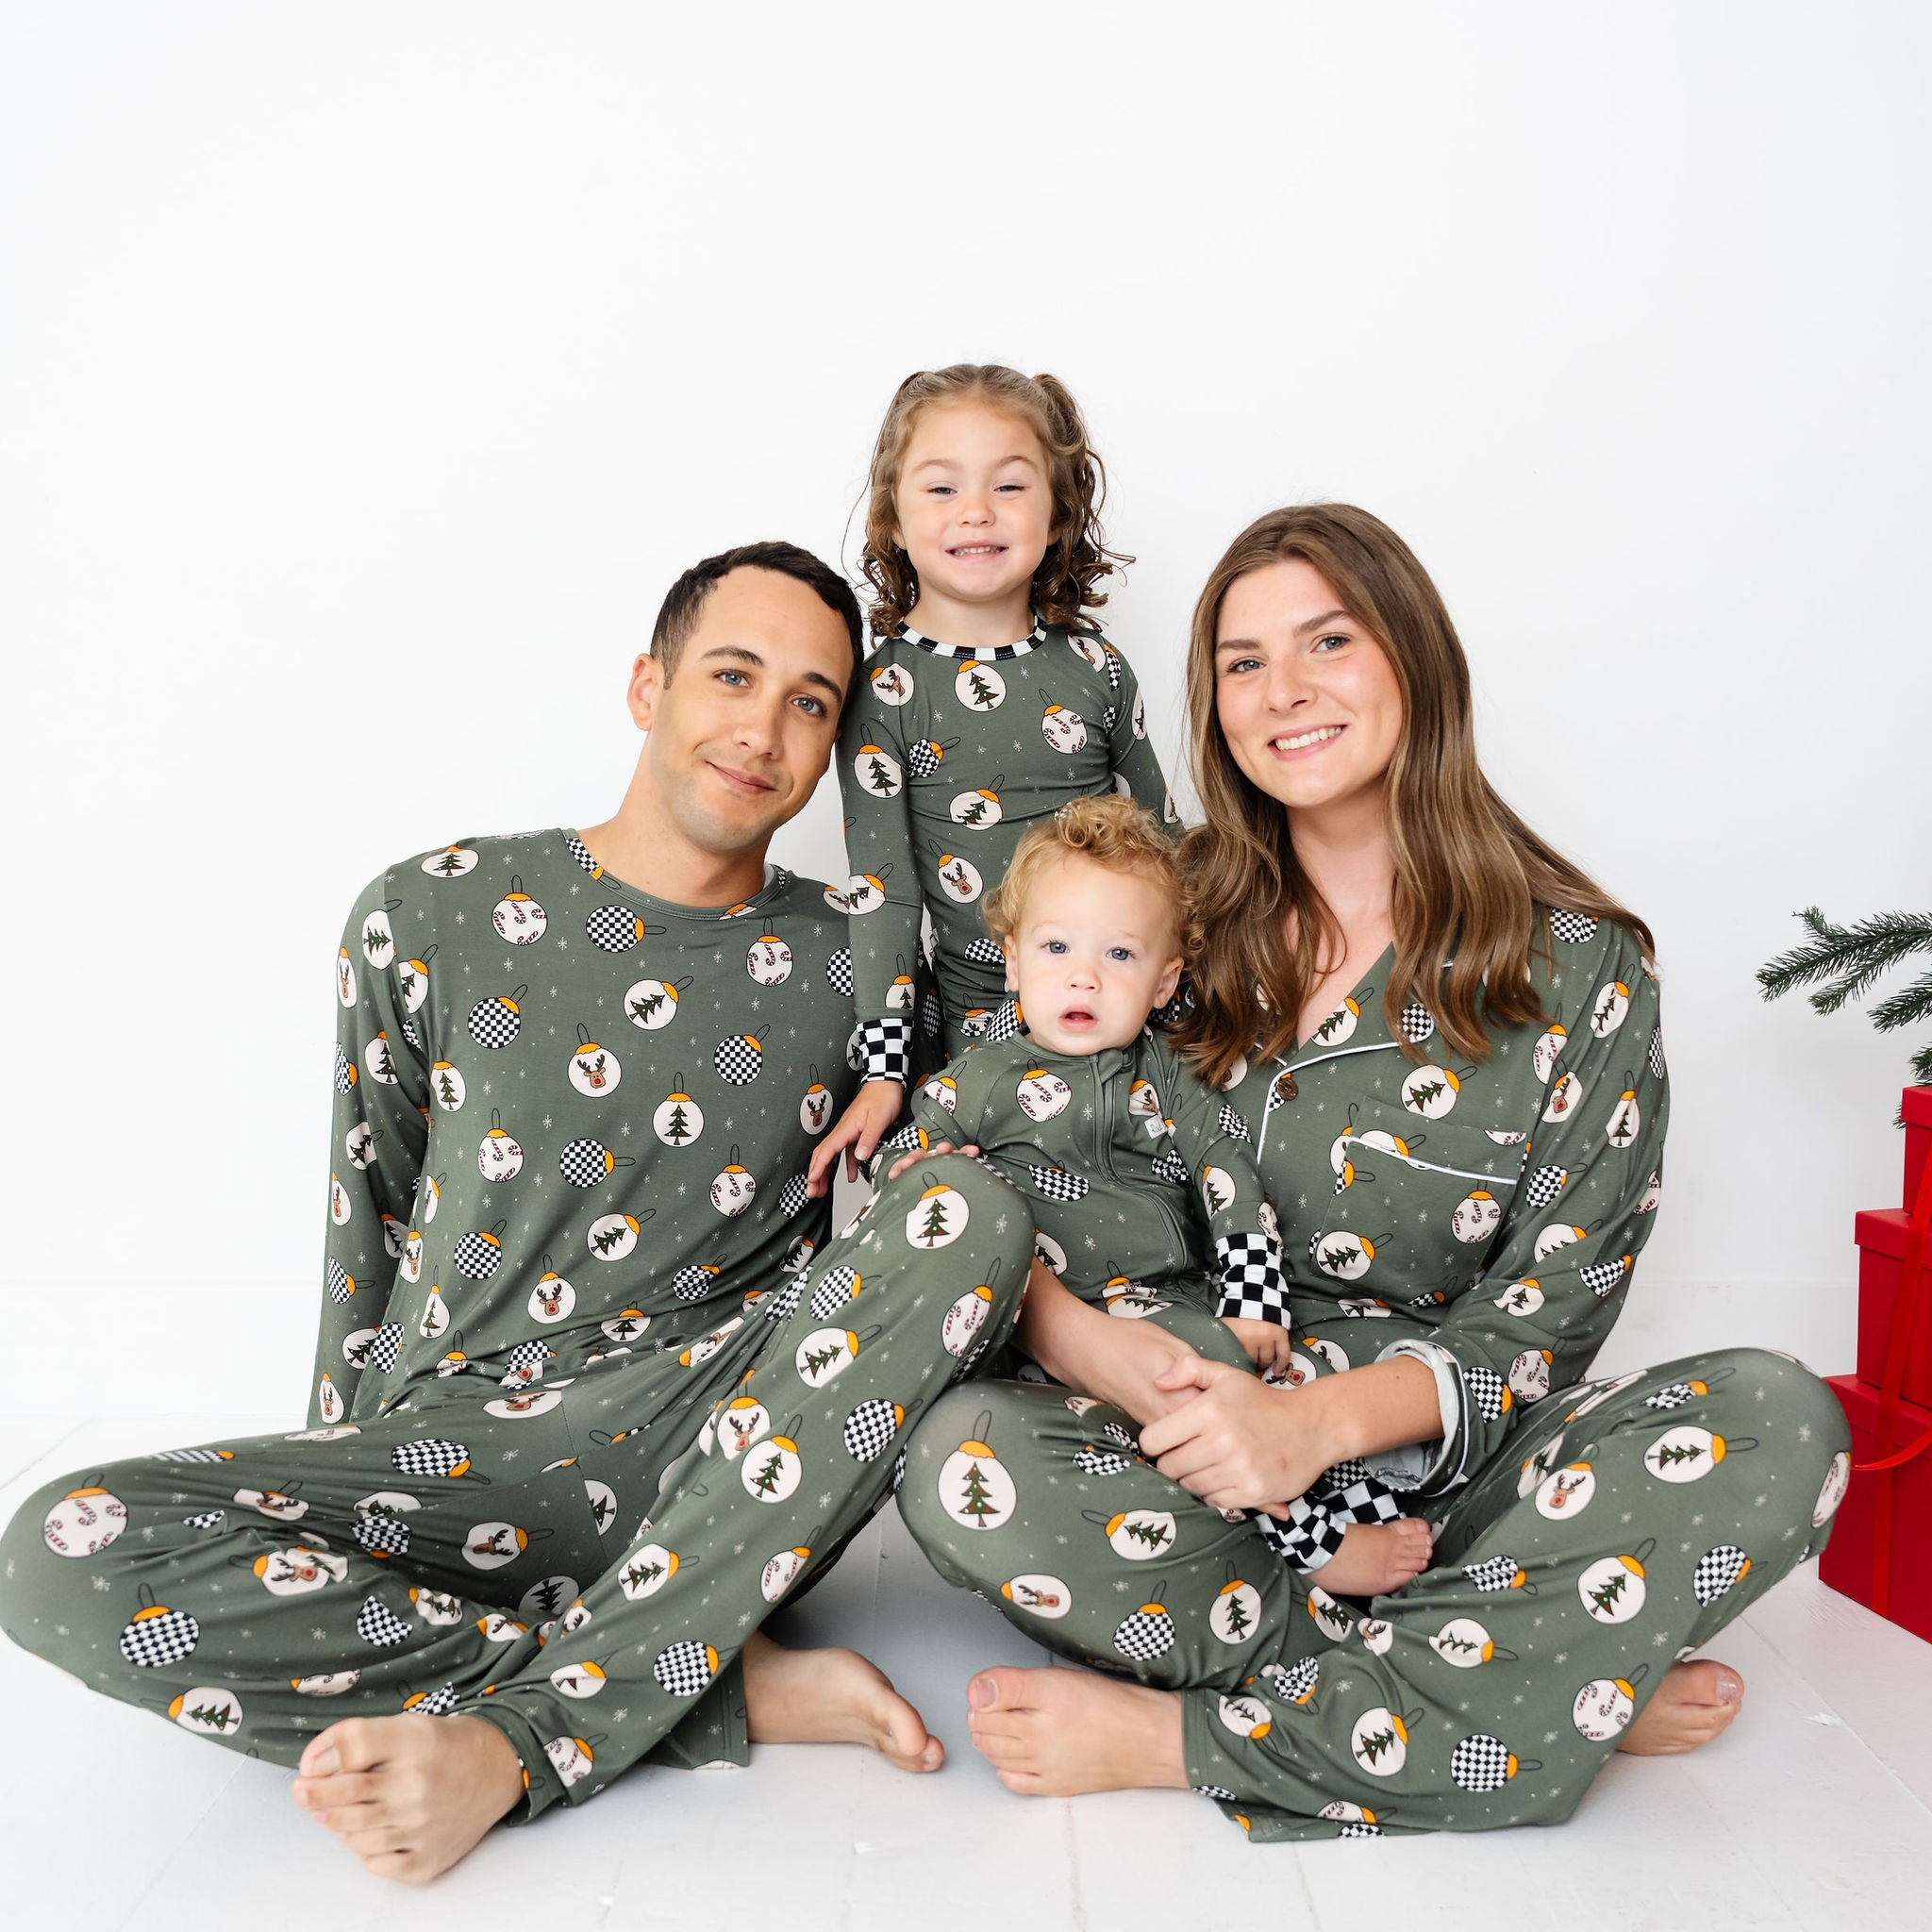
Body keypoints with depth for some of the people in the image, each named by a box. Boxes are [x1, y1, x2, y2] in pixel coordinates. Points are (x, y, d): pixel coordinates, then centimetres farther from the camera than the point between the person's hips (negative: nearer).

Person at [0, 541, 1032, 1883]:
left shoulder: (850, 959, 6)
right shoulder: (431, 918, 4)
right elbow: (368, 1223, 12)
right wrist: (339, 1486, 12)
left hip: (732, 1465, 1)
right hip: (463, 1447, 0)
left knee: (974, 1213, -26)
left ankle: (516, 1738, -27)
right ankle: (731, 1689, -22)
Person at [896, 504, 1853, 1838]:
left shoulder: (1577, 966, -1)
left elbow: (1547, 1314, -6)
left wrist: (1323, 1420, -24)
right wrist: (1115, 1356, -23)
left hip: (1438, 1468, 0)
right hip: (1192, 1458, 1)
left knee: (1779, 1423, -26)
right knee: (959, 1458, -30)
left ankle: (1183, 1736, -26)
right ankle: (1565, 1686, -20)